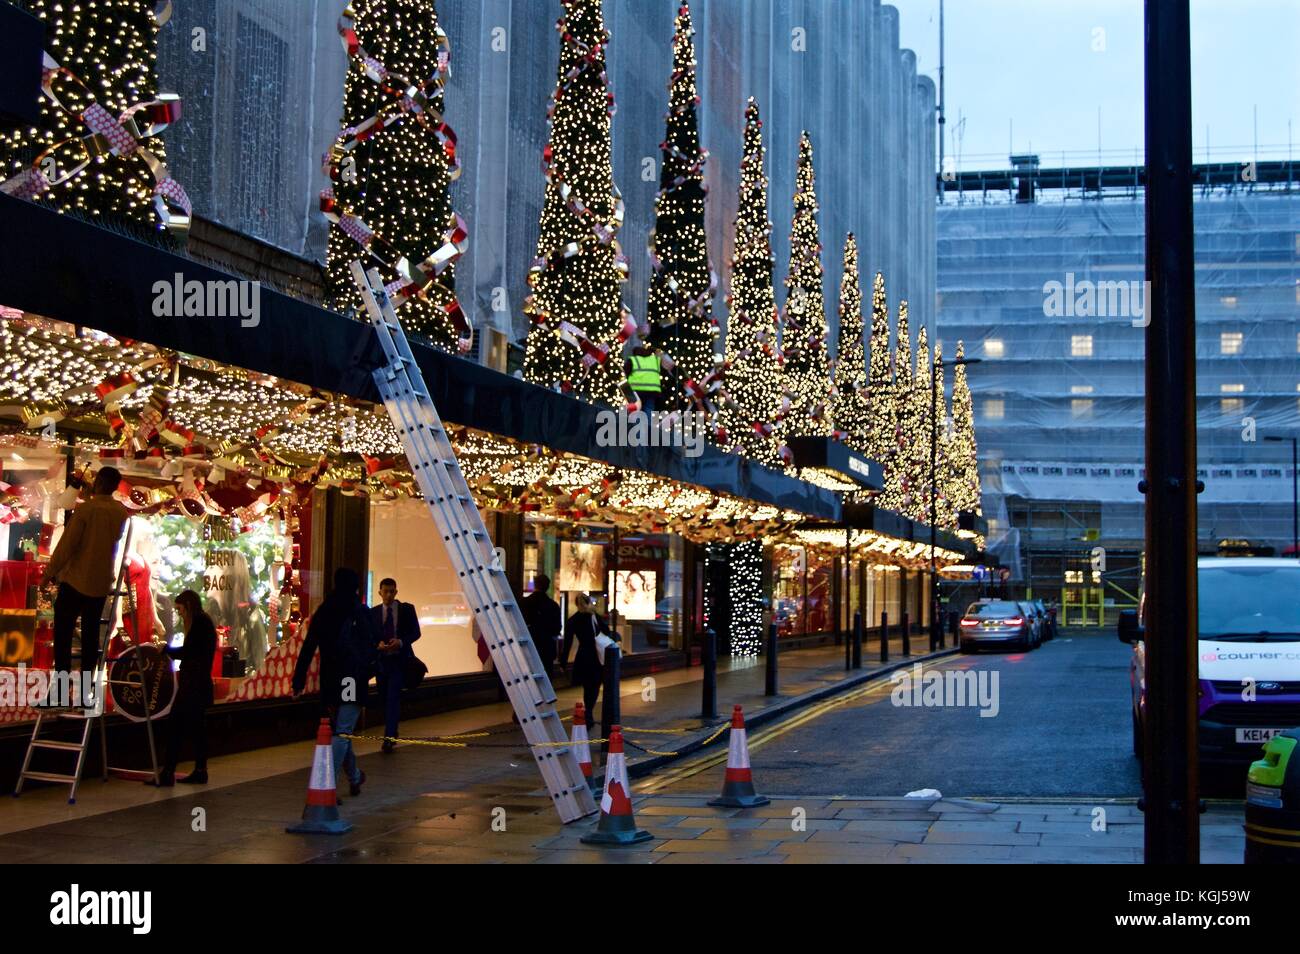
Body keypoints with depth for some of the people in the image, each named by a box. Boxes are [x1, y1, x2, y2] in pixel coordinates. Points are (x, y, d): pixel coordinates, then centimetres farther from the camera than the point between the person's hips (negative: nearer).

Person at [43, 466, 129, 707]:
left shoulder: (85, 509, -14)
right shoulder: (122, 513, 1)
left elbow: (67, 544, -14)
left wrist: (51, 571, -4)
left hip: (75, 580, -5)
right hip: (101, 583, 5)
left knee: (63, 634, 1)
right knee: (90, 636, 9)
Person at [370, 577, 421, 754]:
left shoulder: (407, 609, 2)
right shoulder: (373, 612, 7)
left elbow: (416, 632, 1)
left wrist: (401, 642, -16)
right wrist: (377, 644, -15)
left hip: (399, 660, -3)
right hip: (381, 659, 3)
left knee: (393, 698, -13)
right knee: (385, 699, 8)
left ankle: (389, 738, -17)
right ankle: (391, 736, 20)